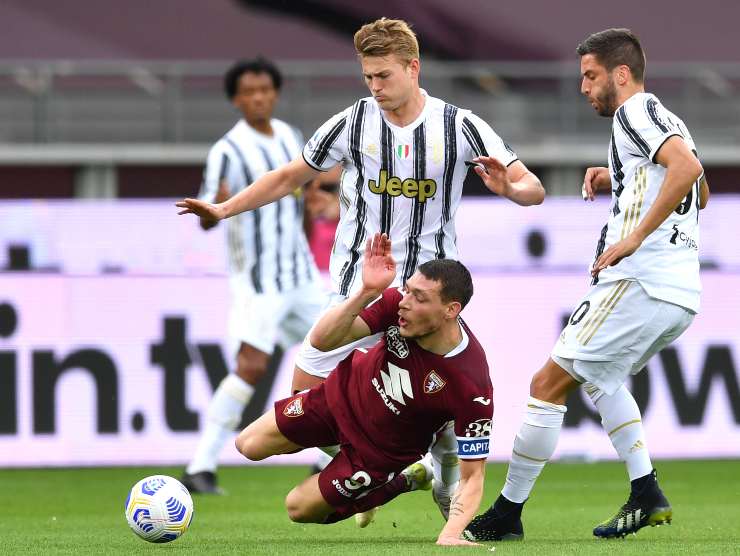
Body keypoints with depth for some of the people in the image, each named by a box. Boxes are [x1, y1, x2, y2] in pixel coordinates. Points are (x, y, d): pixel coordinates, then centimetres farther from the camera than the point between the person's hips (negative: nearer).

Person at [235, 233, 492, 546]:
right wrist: (366, 292, -48)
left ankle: (401, 482, 25)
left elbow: (472, 476, -31)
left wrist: (449, 535, -46)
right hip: (346, 391, 3)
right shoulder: (397, 302, -30)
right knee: (249, 446, 13)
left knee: (300, 509, 5)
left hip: (385, 448, -3)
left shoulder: (472, 388, -39)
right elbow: (322, 340, -32)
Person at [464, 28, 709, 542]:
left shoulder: (635, 112, -7)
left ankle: (508, 513, -1)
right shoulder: (667, 120, 22)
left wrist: (634, 238, -24)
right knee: (599, 376, 31)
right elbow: (700, 194, 38)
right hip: (681, 292, 10)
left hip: (639, 283, -10)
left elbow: (687, 166, -25)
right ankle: (647, 494, 18)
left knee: (549, 384, -4)